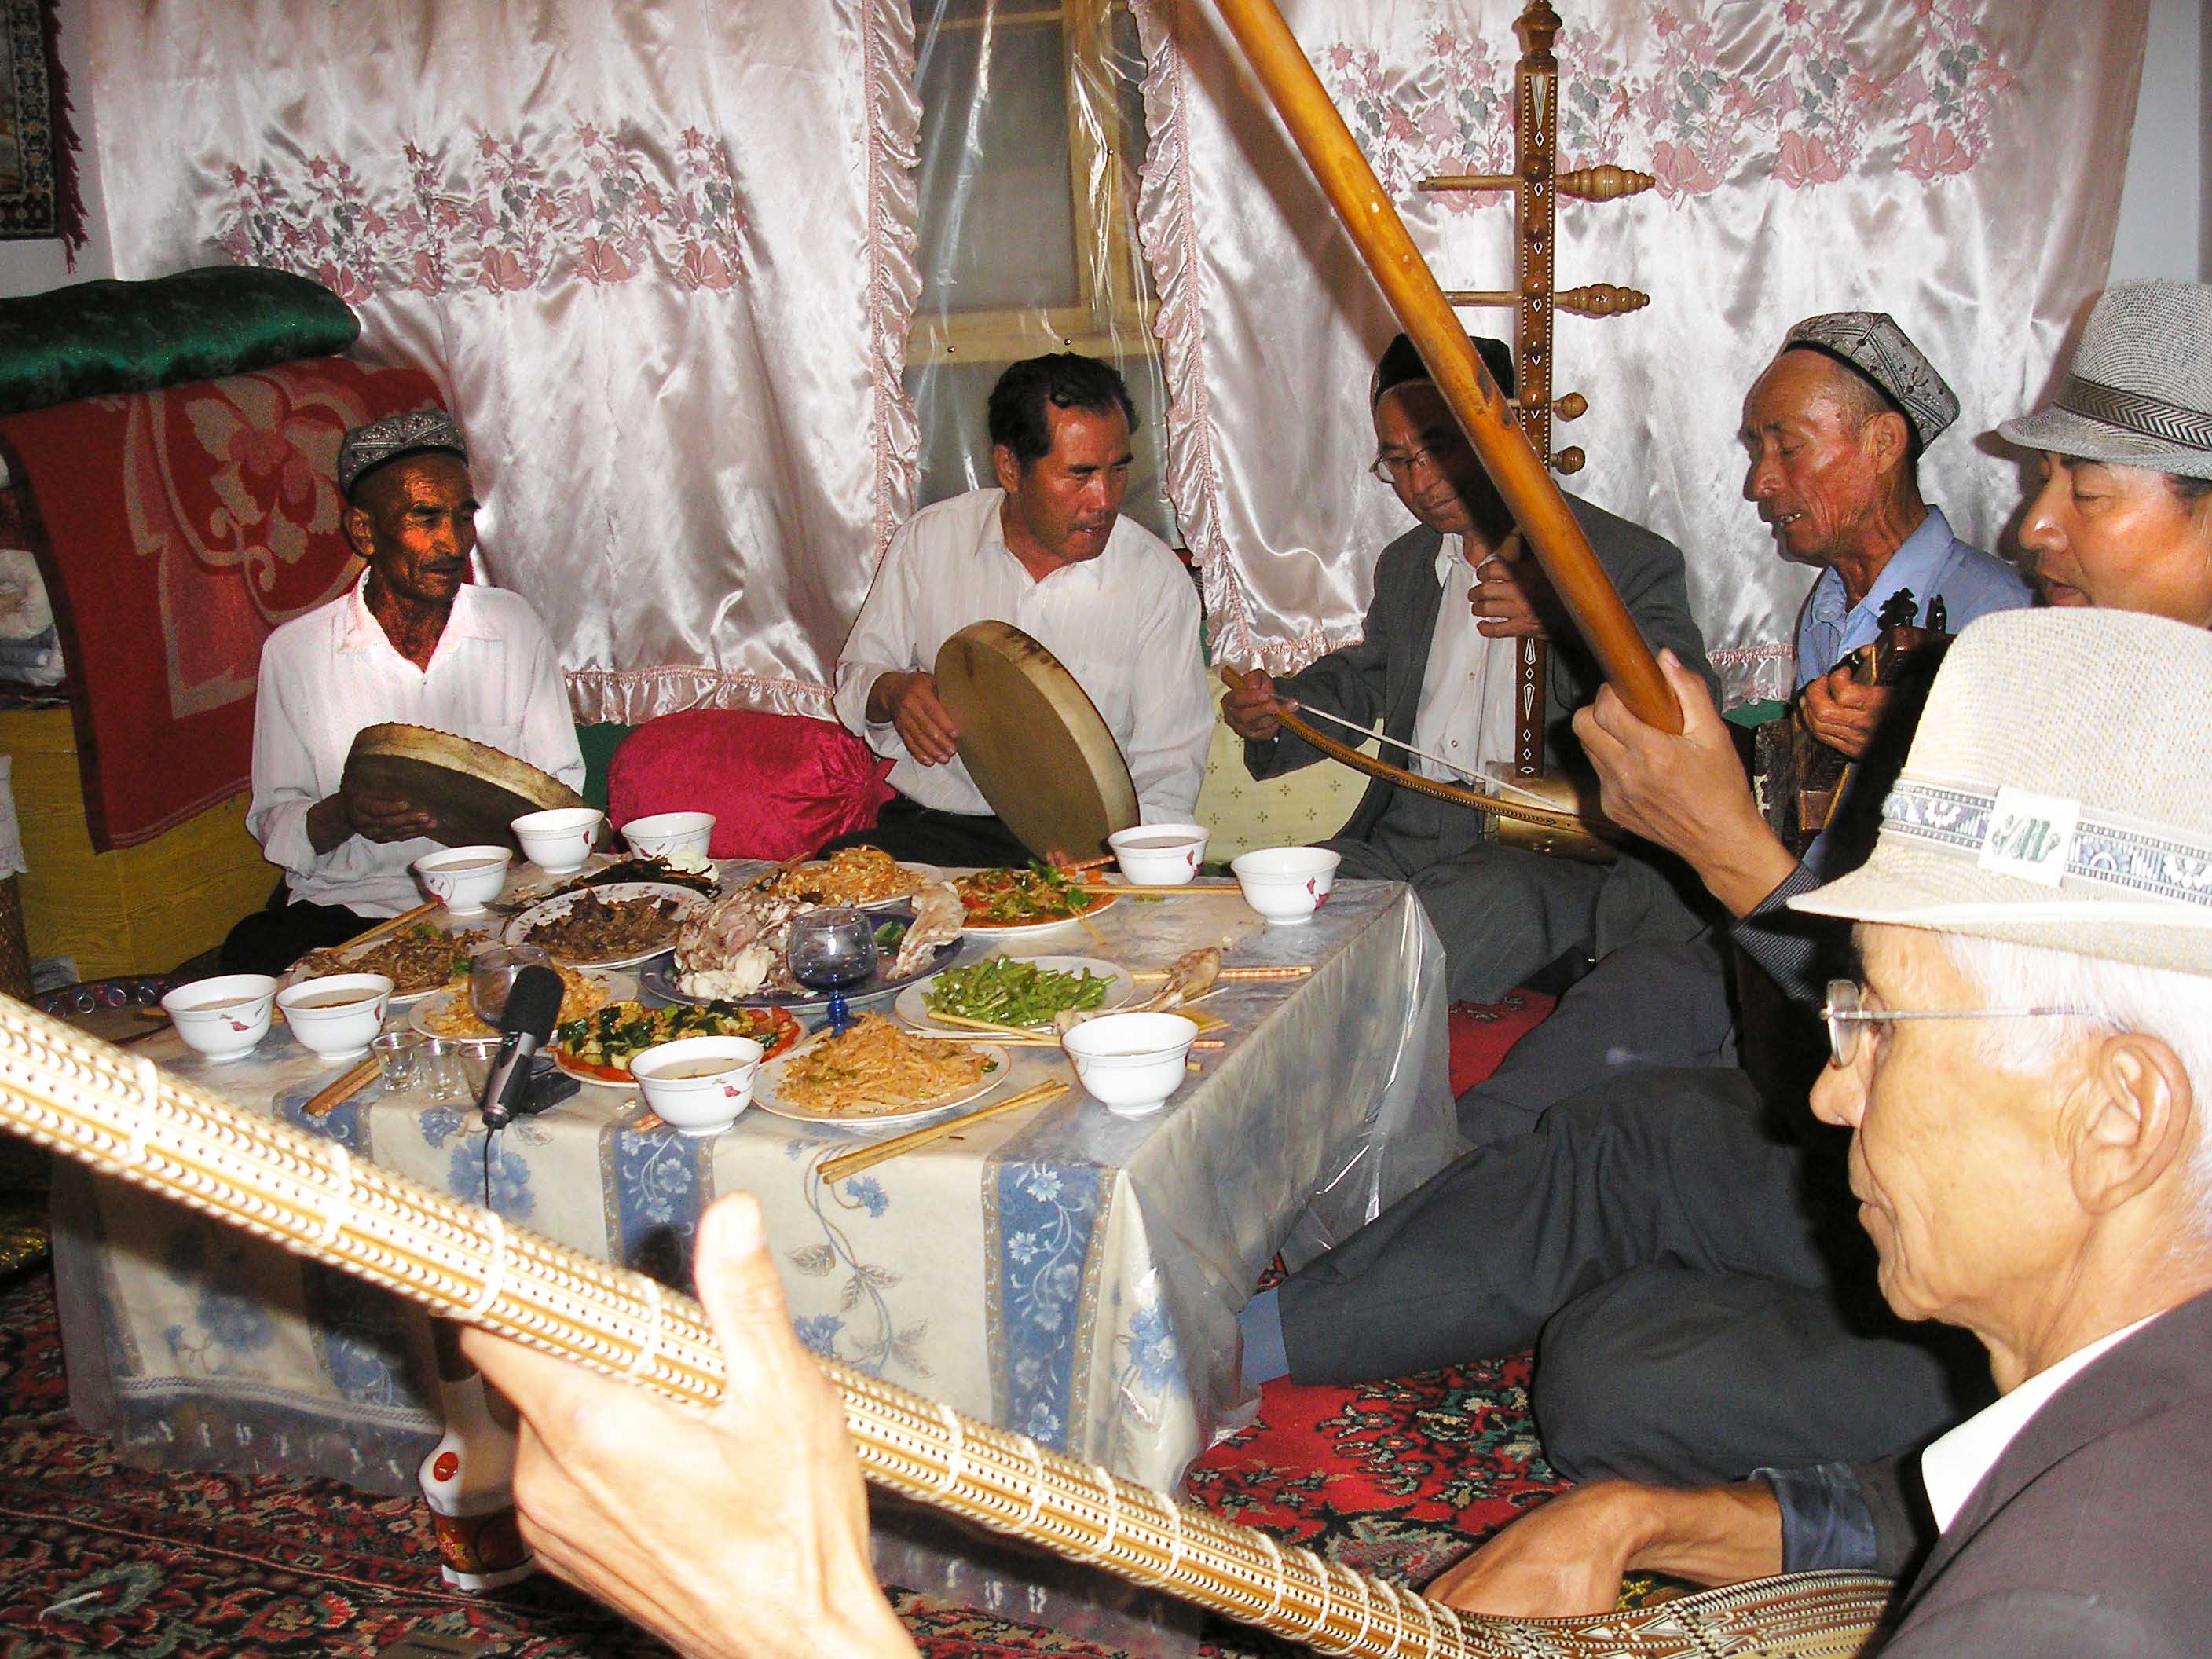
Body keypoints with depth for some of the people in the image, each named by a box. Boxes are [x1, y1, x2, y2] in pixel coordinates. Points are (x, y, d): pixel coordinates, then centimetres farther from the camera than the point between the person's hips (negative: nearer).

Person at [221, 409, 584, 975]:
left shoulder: (514, 625, 7)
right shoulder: (294, 652, 2)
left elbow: (561, 787, 9)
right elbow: (274, 823, 5)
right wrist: (342, 816, -18)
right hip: (351, 905, 0)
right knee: (255, 953, -32)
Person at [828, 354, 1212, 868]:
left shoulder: (1158, 578, -2)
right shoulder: (927, 540, 3)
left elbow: (1169, 767, -1)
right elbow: (858, 673, 15)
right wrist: (892, 691, -10)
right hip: (933, 823, 1)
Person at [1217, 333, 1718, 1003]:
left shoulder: (1634, 562, 1)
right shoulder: (1406, 565, 22)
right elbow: (1365, 677, 38)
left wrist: (1570, 623, -25)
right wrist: (1277, 712, 15)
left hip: (1552, 852, -5)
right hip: (1401, 840, 6)